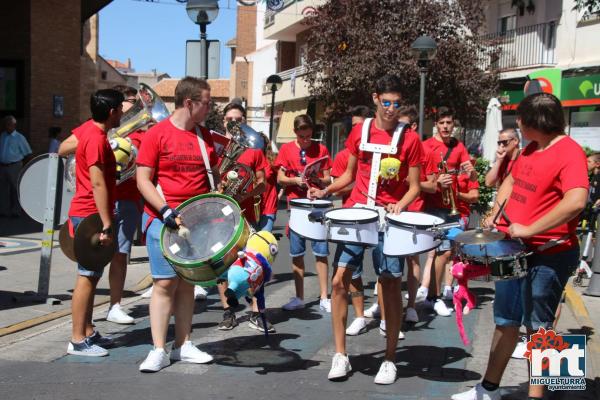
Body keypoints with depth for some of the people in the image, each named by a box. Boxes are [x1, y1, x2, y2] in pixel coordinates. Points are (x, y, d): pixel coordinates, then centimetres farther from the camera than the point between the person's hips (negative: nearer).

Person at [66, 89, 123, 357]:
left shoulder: (88, 130, 11)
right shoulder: (97, 139, -19)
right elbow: (98, 184, -24)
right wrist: (107, 225, -25)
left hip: (85, 213, 10)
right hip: (91, 216, -10)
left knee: (91, 276, 14)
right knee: (87, 277, -7)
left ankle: (88, 332, 22)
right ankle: (78, 341, -3)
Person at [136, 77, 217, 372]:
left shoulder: (204, 136, 10)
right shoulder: (157, 134, -7)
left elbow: (213, 175, 20)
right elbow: (143, 180, -9)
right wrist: (165, 210, -21)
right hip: (164, 220, -5)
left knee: (187, 281, 10)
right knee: (165, 282, -6)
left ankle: (183, 345, 17)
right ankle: (158, 350, 0)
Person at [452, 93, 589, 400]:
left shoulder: (569, 152, -19)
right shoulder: (530, 149, 8)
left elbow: (576, 201, -33)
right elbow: (511, 181, 24)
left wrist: (530, 230, -29)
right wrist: (495, 216, 9)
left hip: (549, 256, -8)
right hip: (514, 249, 9)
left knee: (537, 326, 3)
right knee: (506, 320, 16)